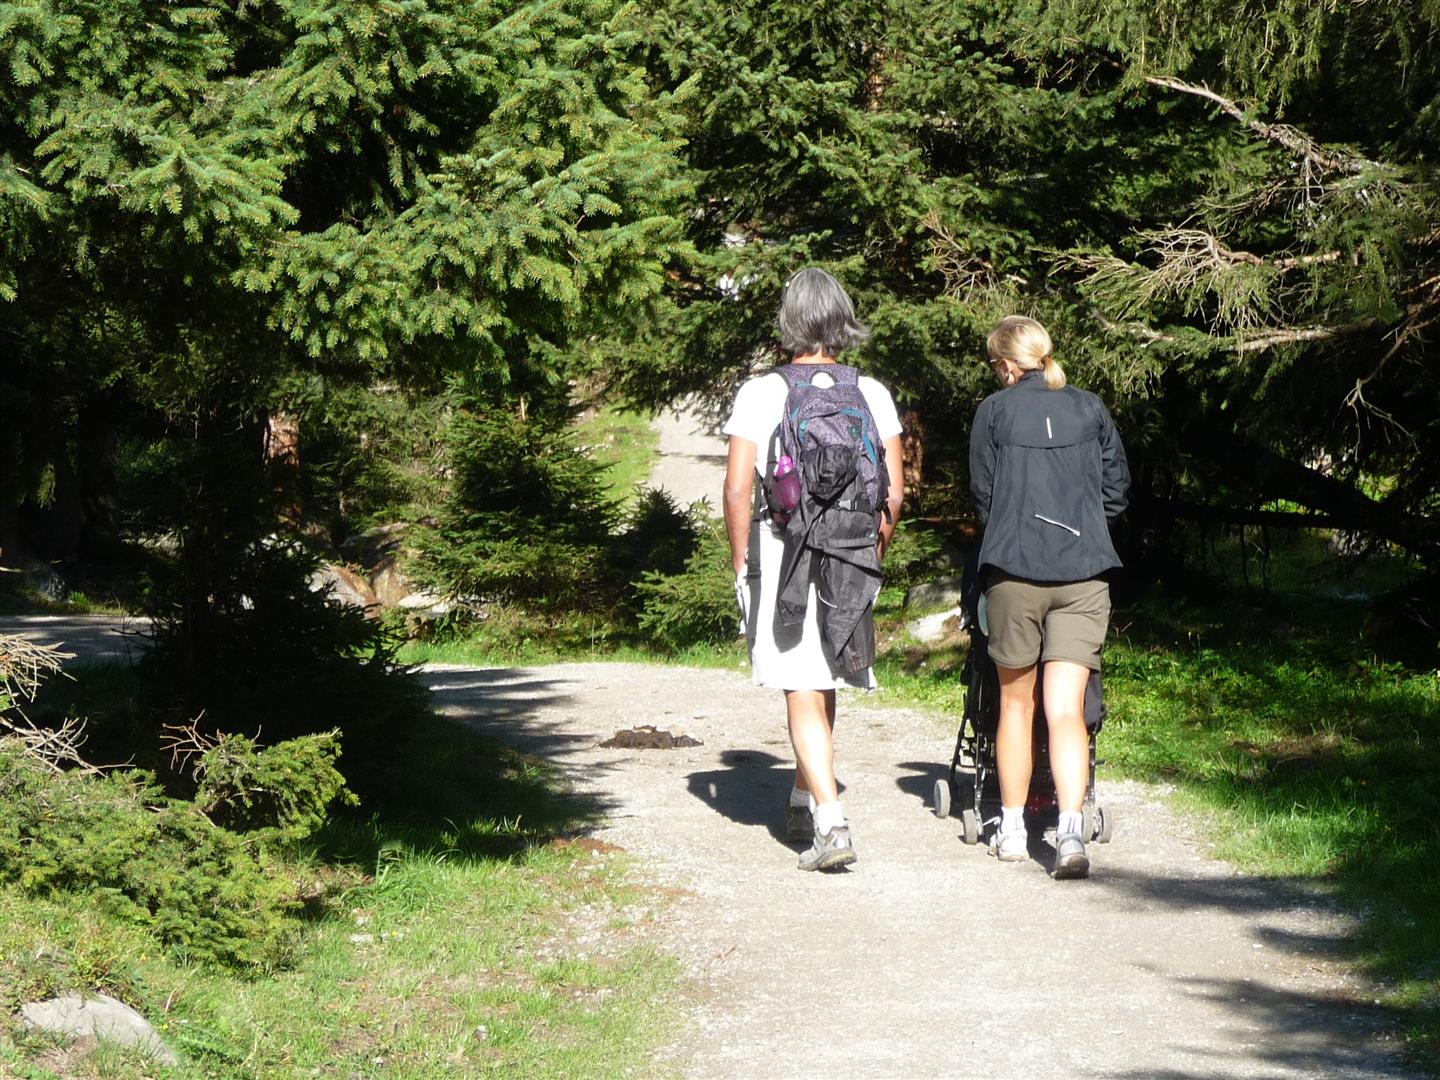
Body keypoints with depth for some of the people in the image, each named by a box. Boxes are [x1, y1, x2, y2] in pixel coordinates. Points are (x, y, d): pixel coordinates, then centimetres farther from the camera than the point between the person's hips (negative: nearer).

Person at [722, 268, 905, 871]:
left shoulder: (760, 394, -5)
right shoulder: (872, 395, 3)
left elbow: (737, 490, -7)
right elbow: (893, 494, 5)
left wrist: (741, 566, 4)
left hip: (781, 557, -3)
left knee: (804, 694, -4)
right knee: (825, 689, 19)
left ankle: (831, 824, -15)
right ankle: (803, 806, 31)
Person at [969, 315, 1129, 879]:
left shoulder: (994, 411, 1)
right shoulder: (1091, 409, 8)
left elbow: (981, 493, 7)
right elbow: (1117, 486, 12)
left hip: (1013, 570, -1)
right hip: (1084, 574, 1)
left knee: (1015, 703, 14)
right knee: (1066, 710, -3)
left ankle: (1012, 828, 20)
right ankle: (1071, 829, -19)